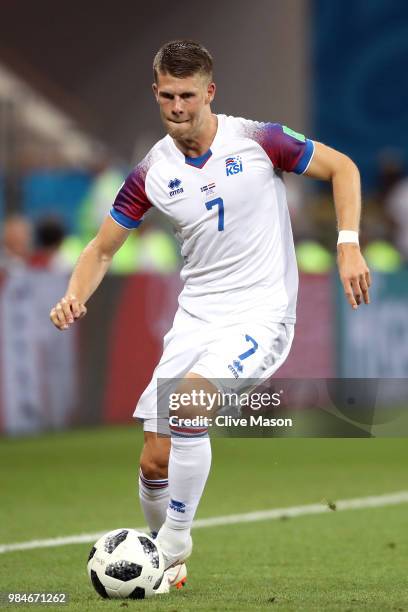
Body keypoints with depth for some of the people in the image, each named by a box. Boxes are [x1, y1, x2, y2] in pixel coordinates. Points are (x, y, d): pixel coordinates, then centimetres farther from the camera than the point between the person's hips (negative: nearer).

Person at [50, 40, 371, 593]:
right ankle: (162, 554, 26)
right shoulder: (151, 173, 0)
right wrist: (75, 296, -9)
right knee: (155, 460, -3)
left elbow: (342, 168, 1)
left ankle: (174, 544, -13)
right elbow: (103, 248, 10)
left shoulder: (257, 141, -10)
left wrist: (348, 245, -11)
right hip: (196, 317, 4)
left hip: (261, 314, -4)